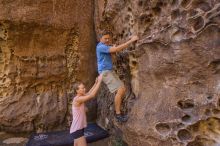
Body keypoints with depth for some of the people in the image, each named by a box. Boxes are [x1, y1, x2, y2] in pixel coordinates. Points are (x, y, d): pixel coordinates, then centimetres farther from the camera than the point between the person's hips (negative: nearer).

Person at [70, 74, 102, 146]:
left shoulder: (80, 98, 6)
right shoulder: (77, 99, -21)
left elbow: (89, 93, 16)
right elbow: (92, 95, -25)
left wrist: (96, 83, 8)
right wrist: (99, 81, -22)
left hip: (79, 128, 10)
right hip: (76, 130, -10)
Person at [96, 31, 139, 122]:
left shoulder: (106, 46, 19)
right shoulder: (101, 47, -16)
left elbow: (115, 49, 10)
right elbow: (116, 49, -26)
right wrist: (131, 41, -25)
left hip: (110, 71, 10)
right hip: (105, 72, -10)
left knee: (123, 89, 7)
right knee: (120, 90, -17)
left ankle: (117, 110, 15)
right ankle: (118, 115, -8)